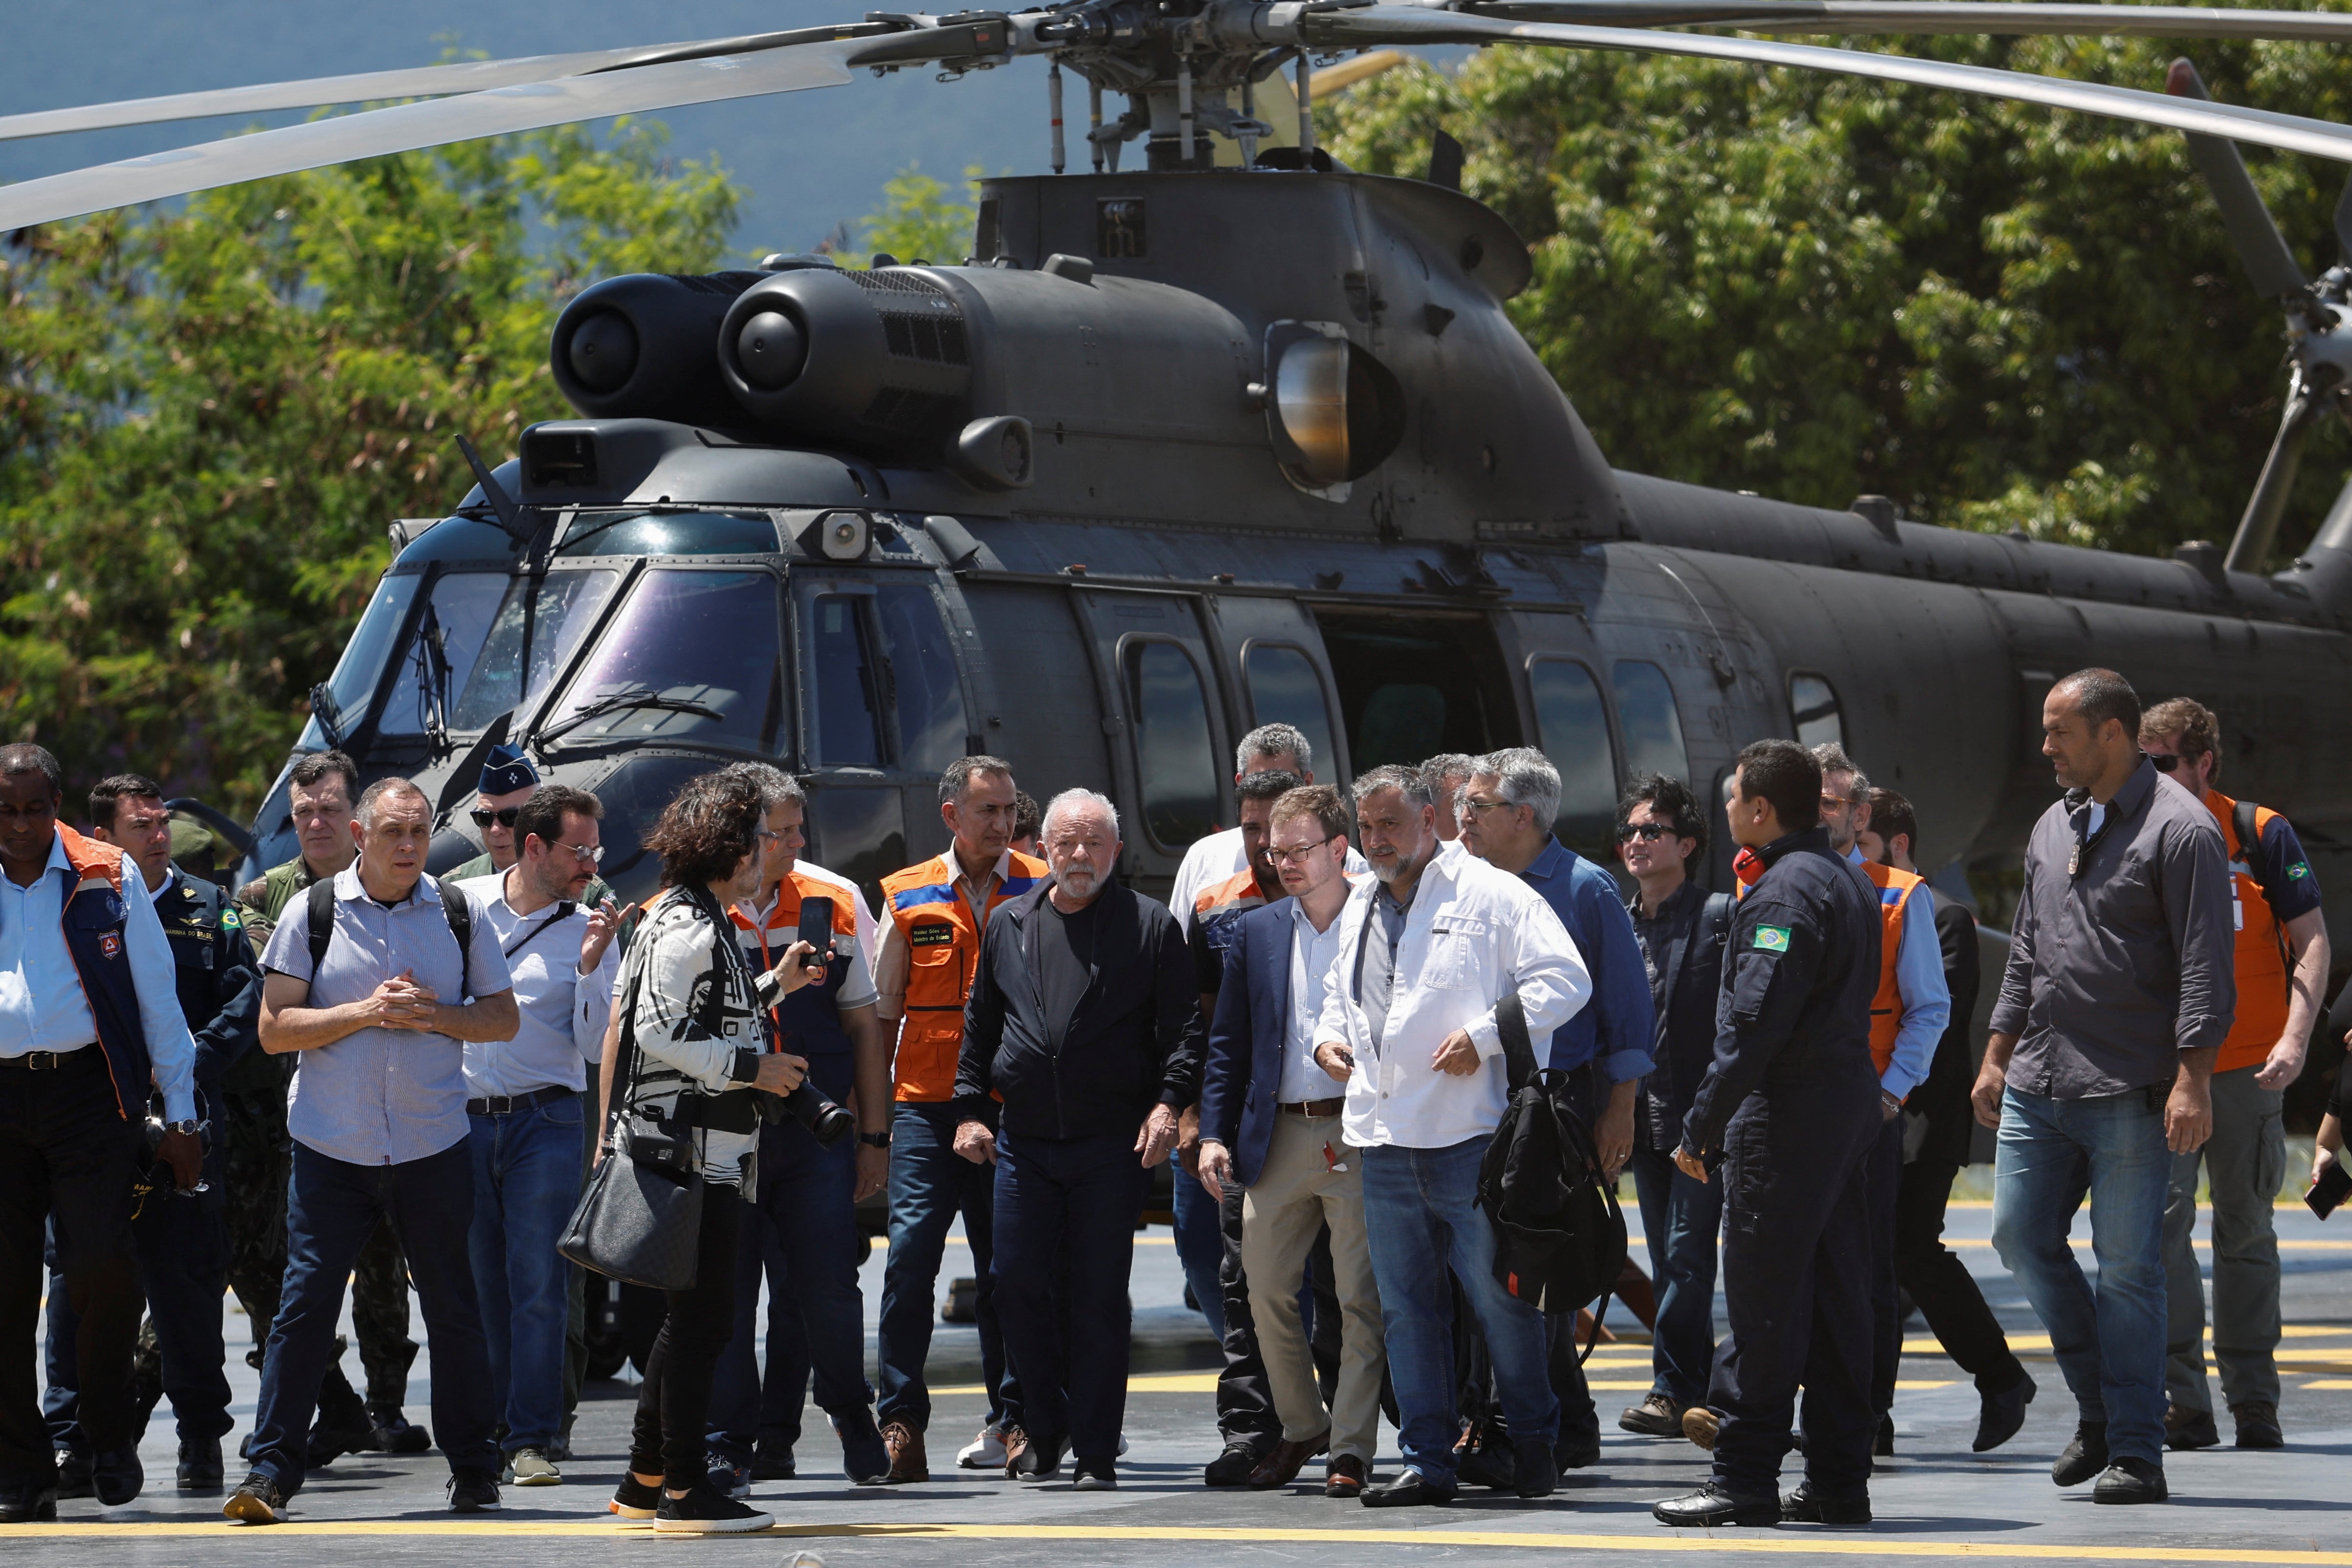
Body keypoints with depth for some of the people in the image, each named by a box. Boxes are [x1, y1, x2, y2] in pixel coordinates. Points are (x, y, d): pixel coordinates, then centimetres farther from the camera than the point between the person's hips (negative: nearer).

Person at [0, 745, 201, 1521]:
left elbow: (156, 998, 9)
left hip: (90, 1087, -2)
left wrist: (180, 1114, 7)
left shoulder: (110, 877, 5)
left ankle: (111, 1437, 6)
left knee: (102, 1266, -15)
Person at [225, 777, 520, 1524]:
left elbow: (504, 1017, 8)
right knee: (306, 1303, -7)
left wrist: (432, 1015, -10)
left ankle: (474, 1470, 19)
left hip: (433, 1145, 1)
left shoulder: (460, 915, 5)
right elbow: (275, 1028, -4)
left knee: (453, 1309, 7)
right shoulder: (312, 913, 0)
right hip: (332, 1147, -1)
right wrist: (366, 1012, -15)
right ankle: (271, 1473, -3)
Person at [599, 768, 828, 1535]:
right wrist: (753, 1067, -16)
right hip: (688, 1150, -11)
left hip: (712, 1151, 11)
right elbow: (659, 1032, -20)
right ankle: (684, 1489, -6)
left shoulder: (702, 923, 18)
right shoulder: (687, 927, -13)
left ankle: (644, 1484, 19)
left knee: (689, 1320, 14)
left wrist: (774, 984, 26)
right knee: (701, 1320, -8)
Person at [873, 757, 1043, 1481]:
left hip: (1015, 1107, 0)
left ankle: (1012, 1417, 15)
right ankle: (900, 1419, -8)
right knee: (911, 1251, -11)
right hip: (926, 1102, 0)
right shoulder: (909, 898, 8)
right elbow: (881, 1011, 13)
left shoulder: (1042, 891, 6)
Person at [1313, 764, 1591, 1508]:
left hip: (1470, 1132, -6)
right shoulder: (1359, 908, 19)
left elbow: (1566, 980, -9)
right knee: (1406, 1306, 6)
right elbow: (1341, 994, 35)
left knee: (1499, 1295, -3)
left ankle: (1533, 1444, 12)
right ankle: (1427, 1460, 10)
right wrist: (1329, 1036, 12)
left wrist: (1484, 1035, -17)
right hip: (1385, 1139, 6)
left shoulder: (1491, 895, -3)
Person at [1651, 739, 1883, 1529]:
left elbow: (1755, 1026, -21)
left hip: (1785, 1119, -10)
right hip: (1850, 1105, 10)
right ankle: (1839, 1482, 11)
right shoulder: (1850, 880, 16)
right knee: (1835, 1298, 10)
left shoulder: (1784, 893, -16)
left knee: (1763, 1301, -6)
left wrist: (1702, 1126, -18)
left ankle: (1746, 1477, -5)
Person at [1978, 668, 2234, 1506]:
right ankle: (2099, 1404, 22)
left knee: (2128, 1265, -5)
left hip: (2129, 1090, -7)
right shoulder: (2053, 829, 15)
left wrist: (2192, 1079, -19)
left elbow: (2206, 966, -13)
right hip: (2039, 1083, 7)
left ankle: (2135, 1453, 0)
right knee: (2022, 1235, 5)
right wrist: (1996, 1057, 18)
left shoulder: (2180, 830, -8)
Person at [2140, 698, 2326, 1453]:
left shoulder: (2260, 834, 1)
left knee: (2245, 1233, 7)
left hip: (2245, 1071, -1)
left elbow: (2311, 941, -1)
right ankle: (2183, 1404, -13)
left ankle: (2255, 1404, 16)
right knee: (2160, 1222, -13)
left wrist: (2295, 1037, -14)